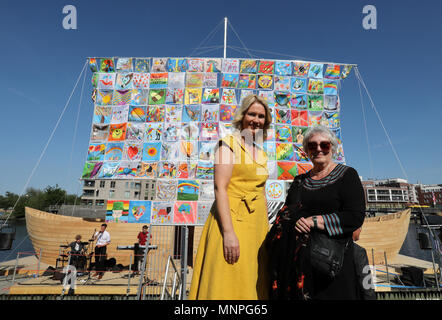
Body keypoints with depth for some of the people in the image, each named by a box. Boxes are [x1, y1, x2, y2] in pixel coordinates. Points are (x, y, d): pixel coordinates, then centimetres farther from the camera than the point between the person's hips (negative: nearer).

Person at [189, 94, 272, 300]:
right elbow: (220, 188, -15)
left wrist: (266, 232, 17)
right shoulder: (229, 143, -5)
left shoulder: (261, 154, 17)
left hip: (257, 227, 7)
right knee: (229, 285, 0)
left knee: (252, 286, 14)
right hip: (233, 221, -7)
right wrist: (228, 232, -22)